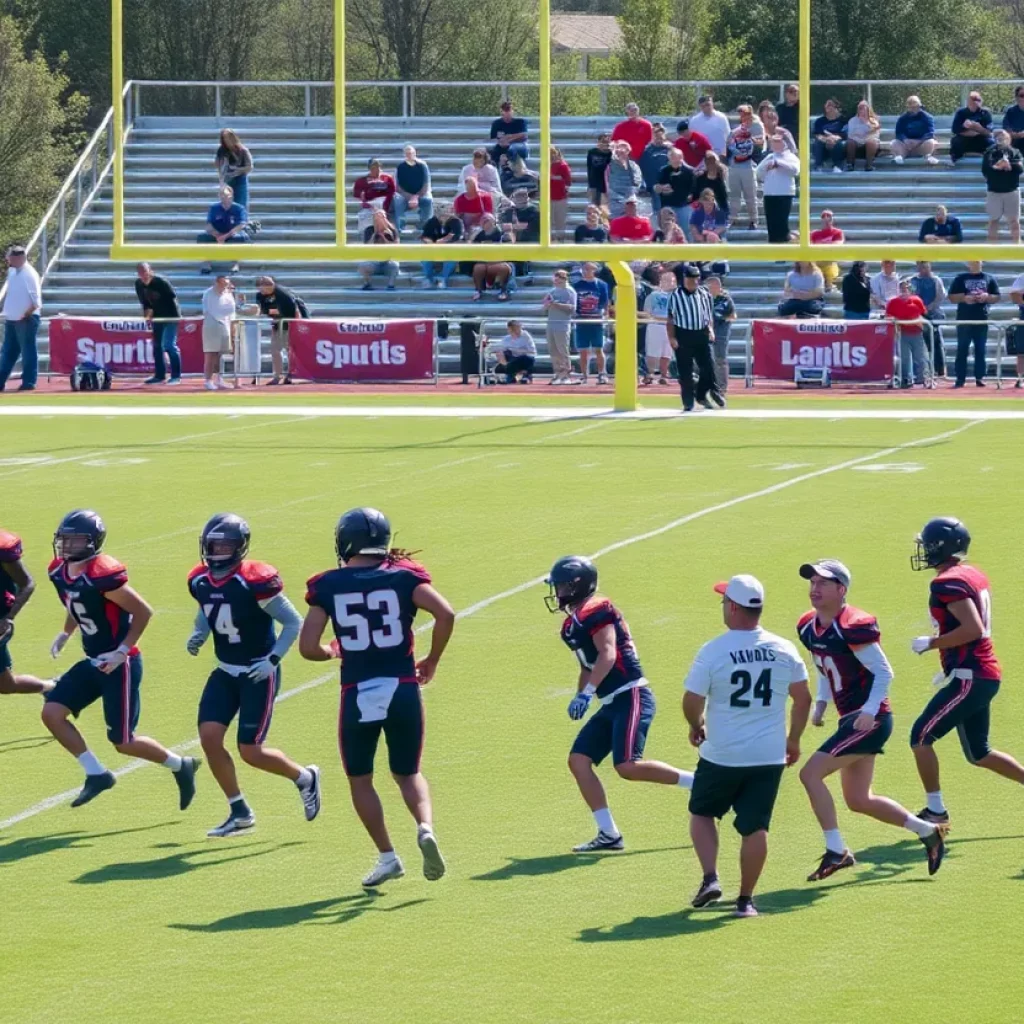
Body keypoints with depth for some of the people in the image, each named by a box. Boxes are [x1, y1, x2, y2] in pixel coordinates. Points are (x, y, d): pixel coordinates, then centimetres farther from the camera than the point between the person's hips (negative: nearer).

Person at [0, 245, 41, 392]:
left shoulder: (29, 274, -15)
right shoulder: (12, 272, 10)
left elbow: (36, 301, -17)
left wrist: (25, 315, -16)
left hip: (26, 320, -9)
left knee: (28, 351, -2)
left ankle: (29, 382, 3)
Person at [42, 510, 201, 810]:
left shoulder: (103, 575, -24)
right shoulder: (60, 572, 1)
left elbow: (143, 612, -19)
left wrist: (122, 652, -20)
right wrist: (64, 635, 12)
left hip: (120, 665, -8)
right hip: (93, 662, 8)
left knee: (124, 742, -3)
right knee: (52, 713, -3)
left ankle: (180, 766, 21)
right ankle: (97, 774, 7)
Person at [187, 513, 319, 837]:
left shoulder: (254, 582, -21)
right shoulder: (200, 581, -1)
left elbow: (293, 622, -14)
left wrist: (273, 660, -21)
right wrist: (197, 635, 0)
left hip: (259, 674, -6)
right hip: (225, 672, 6)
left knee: (251, 751, -6)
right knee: (209, 737, -7)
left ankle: (305, 779, 23)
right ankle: (239, 813, 8)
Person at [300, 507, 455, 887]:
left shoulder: (328, 586, -1)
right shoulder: (403, 576, 0)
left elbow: (308, 647, -4)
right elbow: (445, 614, -13)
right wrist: (432, 661, 3)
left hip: (358, 694, -1)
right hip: (403, 689, 1)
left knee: (360, 778, 19)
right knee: (407, 773, 18)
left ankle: (387, 857, 11)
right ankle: (426, 828, -10)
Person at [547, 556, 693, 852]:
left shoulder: (595, 612, -12)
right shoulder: (574, 623, 17)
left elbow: (607, 654, -24)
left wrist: (586, 694, -30)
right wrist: (580, 698, 29)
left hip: (631, 697, -10)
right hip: (612, 705, 10)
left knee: (628, 766, -20)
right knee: (579, 761, 1)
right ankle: (608, 834, 1)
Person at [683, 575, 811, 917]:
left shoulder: (713, 651, -12)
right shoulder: (784, 650, -1)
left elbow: (691, 702, -9)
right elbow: (803, 699, 5)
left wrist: (696, 727, 13)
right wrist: (794, 739, 19)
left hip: (722, 756, -2)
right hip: (769, 756, 2)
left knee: (701, 813, 19)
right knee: (755, 827, 8)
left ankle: (710, 878, 4)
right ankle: (745, 900, 9)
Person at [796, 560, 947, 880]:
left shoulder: (852, 627, -20)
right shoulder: (809, 627, 6)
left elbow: (884, 672, -17)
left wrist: (870, 711, -26)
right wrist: (820, 705, 11)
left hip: (870, 720, -10)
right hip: (850, 719, 10)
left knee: (810, 773, -15)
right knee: (858, 800, 16)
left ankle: (836, 852, -7)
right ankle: (928, 831, 28)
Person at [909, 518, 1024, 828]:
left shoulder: (948, 583, -17)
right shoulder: (974, 576, 13)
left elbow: (973, 629, -26)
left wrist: (931, 643, -16)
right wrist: (951, 666, 20)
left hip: (970, 678, -10)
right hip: (985, 674, 10)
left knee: (921, 736, -3)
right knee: (978, 754, 18)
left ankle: (935, 811, 0)